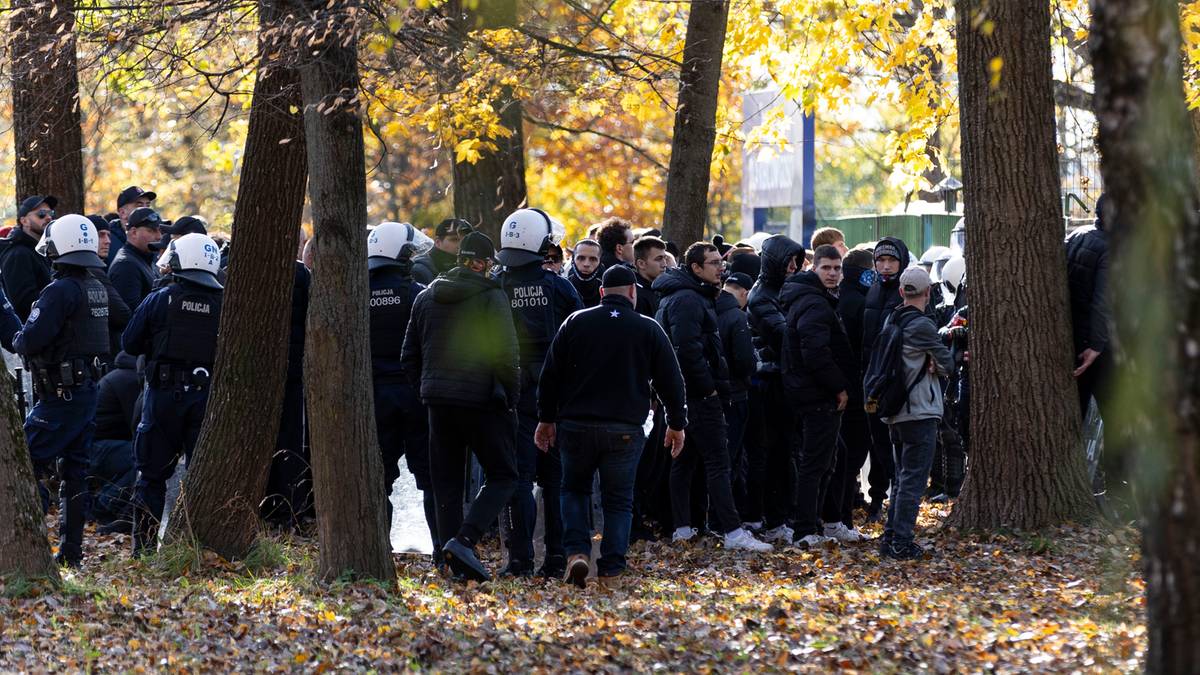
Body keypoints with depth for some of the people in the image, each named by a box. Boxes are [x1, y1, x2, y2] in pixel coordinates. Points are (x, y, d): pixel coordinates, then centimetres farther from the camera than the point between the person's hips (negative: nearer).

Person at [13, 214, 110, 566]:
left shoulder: (60, 291, -18)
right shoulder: (99, 290, 8)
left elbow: (31, 341, -22)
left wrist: (17, 339, 2)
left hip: (60, 394, -8)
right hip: (89, 389, 8)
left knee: (27, 463, -4)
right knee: (75, 471, 11)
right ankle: (71, 549, 12)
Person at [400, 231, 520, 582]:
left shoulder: (426, 297, 11)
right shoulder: (492, 296, -8)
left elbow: (409, 356, 14)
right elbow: (506, 355, -15)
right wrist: (511, 395, -3)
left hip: (438, 403, 5)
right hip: (482, 401, -5)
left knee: (446, 483, 10)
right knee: (502, 476, 5)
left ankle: (458, 566, 9)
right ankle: (464, 540, -15)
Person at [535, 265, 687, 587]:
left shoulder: (575, 323, 4)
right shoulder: (649, 329, 2)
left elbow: (550, 376, 5)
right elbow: (670, 381, 6)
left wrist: (546, 419, 14)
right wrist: (677, 424, 16)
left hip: (576, 426, 1)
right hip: (625, 431, -1)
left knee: (574, 489, 17)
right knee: (618, 500, 8)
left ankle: (576, 552, -2)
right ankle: (610, 570, 2)